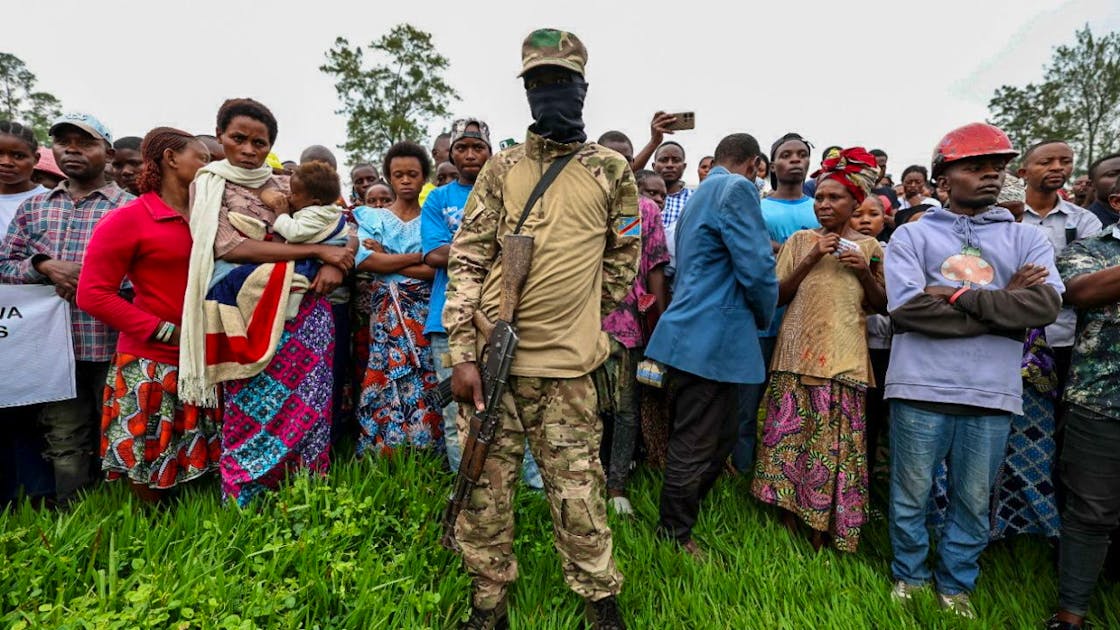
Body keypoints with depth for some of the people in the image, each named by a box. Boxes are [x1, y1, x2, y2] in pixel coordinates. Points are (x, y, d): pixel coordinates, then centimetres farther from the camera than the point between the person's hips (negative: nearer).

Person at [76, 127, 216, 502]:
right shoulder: (128, 218, -8)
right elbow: (92, 294, -10)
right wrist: (167, 332, -15)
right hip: (150, 365, -5)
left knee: (195, 467, 15)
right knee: (148, 476, 7)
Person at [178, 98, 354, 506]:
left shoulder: (288, 186, 15)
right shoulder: (209, 185, 7)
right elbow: (231, 247, -10)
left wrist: (333, 264, -11)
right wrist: (318, 251, -14)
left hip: (305, 311, 3)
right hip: (248, 314, -3)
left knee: (308, 408, 2)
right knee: (251, 413, -2)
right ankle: (245, 509, 12)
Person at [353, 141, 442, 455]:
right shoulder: (373, 217, 12)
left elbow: (439, 268, -5)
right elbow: (364, 260, -8)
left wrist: (387, 258, -6)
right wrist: (418, 257, -7)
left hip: (426, 311, 0)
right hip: (386, 311, 0)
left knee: (425, 384, -3)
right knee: (387, 380, -4)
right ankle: (381, 454, 7)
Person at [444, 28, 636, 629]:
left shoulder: (612, 170, 5)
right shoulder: (502, 167, 6)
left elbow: (622, 260, 14)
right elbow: (466, 260, 2)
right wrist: (462, 353, -7)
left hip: (567, 364, -1)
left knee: (576, 488, 7)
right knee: (485, 484, 10)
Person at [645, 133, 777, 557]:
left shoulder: (702, 192, 21)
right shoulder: (737, 189, -10)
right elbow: (756, 266, -17)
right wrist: (764, 317, 2)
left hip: (698, 336, 10)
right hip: (711, 340, -10)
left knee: (720, 441, 20)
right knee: (694, 449, 3)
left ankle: (681, 519, 32)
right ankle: (675, 538, 18)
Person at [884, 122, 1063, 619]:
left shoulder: (1027, 239, 10)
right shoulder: (911, 235, 2)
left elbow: (1046, 304, -7)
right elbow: (906, 308, -13)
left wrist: (958, 295, -12)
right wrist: (1004, 305, -9)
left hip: (992, 393, 3)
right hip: (921, 389, -2)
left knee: (974, 501, 15)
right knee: (911, 494, 11)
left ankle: (956, 583, 36)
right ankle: (908, 574, 32)